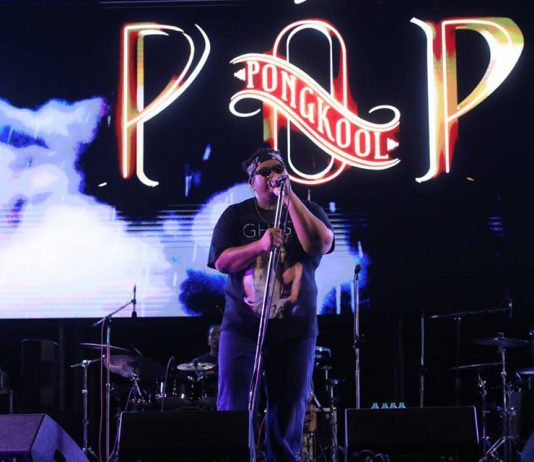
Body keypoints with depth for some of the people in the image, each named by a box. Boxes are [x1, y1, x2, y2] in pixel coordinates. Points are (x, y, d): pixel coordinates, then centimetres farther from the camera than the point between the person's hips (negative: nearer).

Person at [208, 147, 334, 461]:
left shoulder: (307, 211, 8)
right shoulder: (236, 215, 7)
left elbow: (320, 245, -12)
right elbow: (221, 261, -5)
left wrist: (290, 197, -14)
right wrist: (260, 245, -21)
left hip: (296, 329, 1)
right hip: (243, 326, -1)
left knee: (289, 413, 4)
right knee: (233, 408, -6)